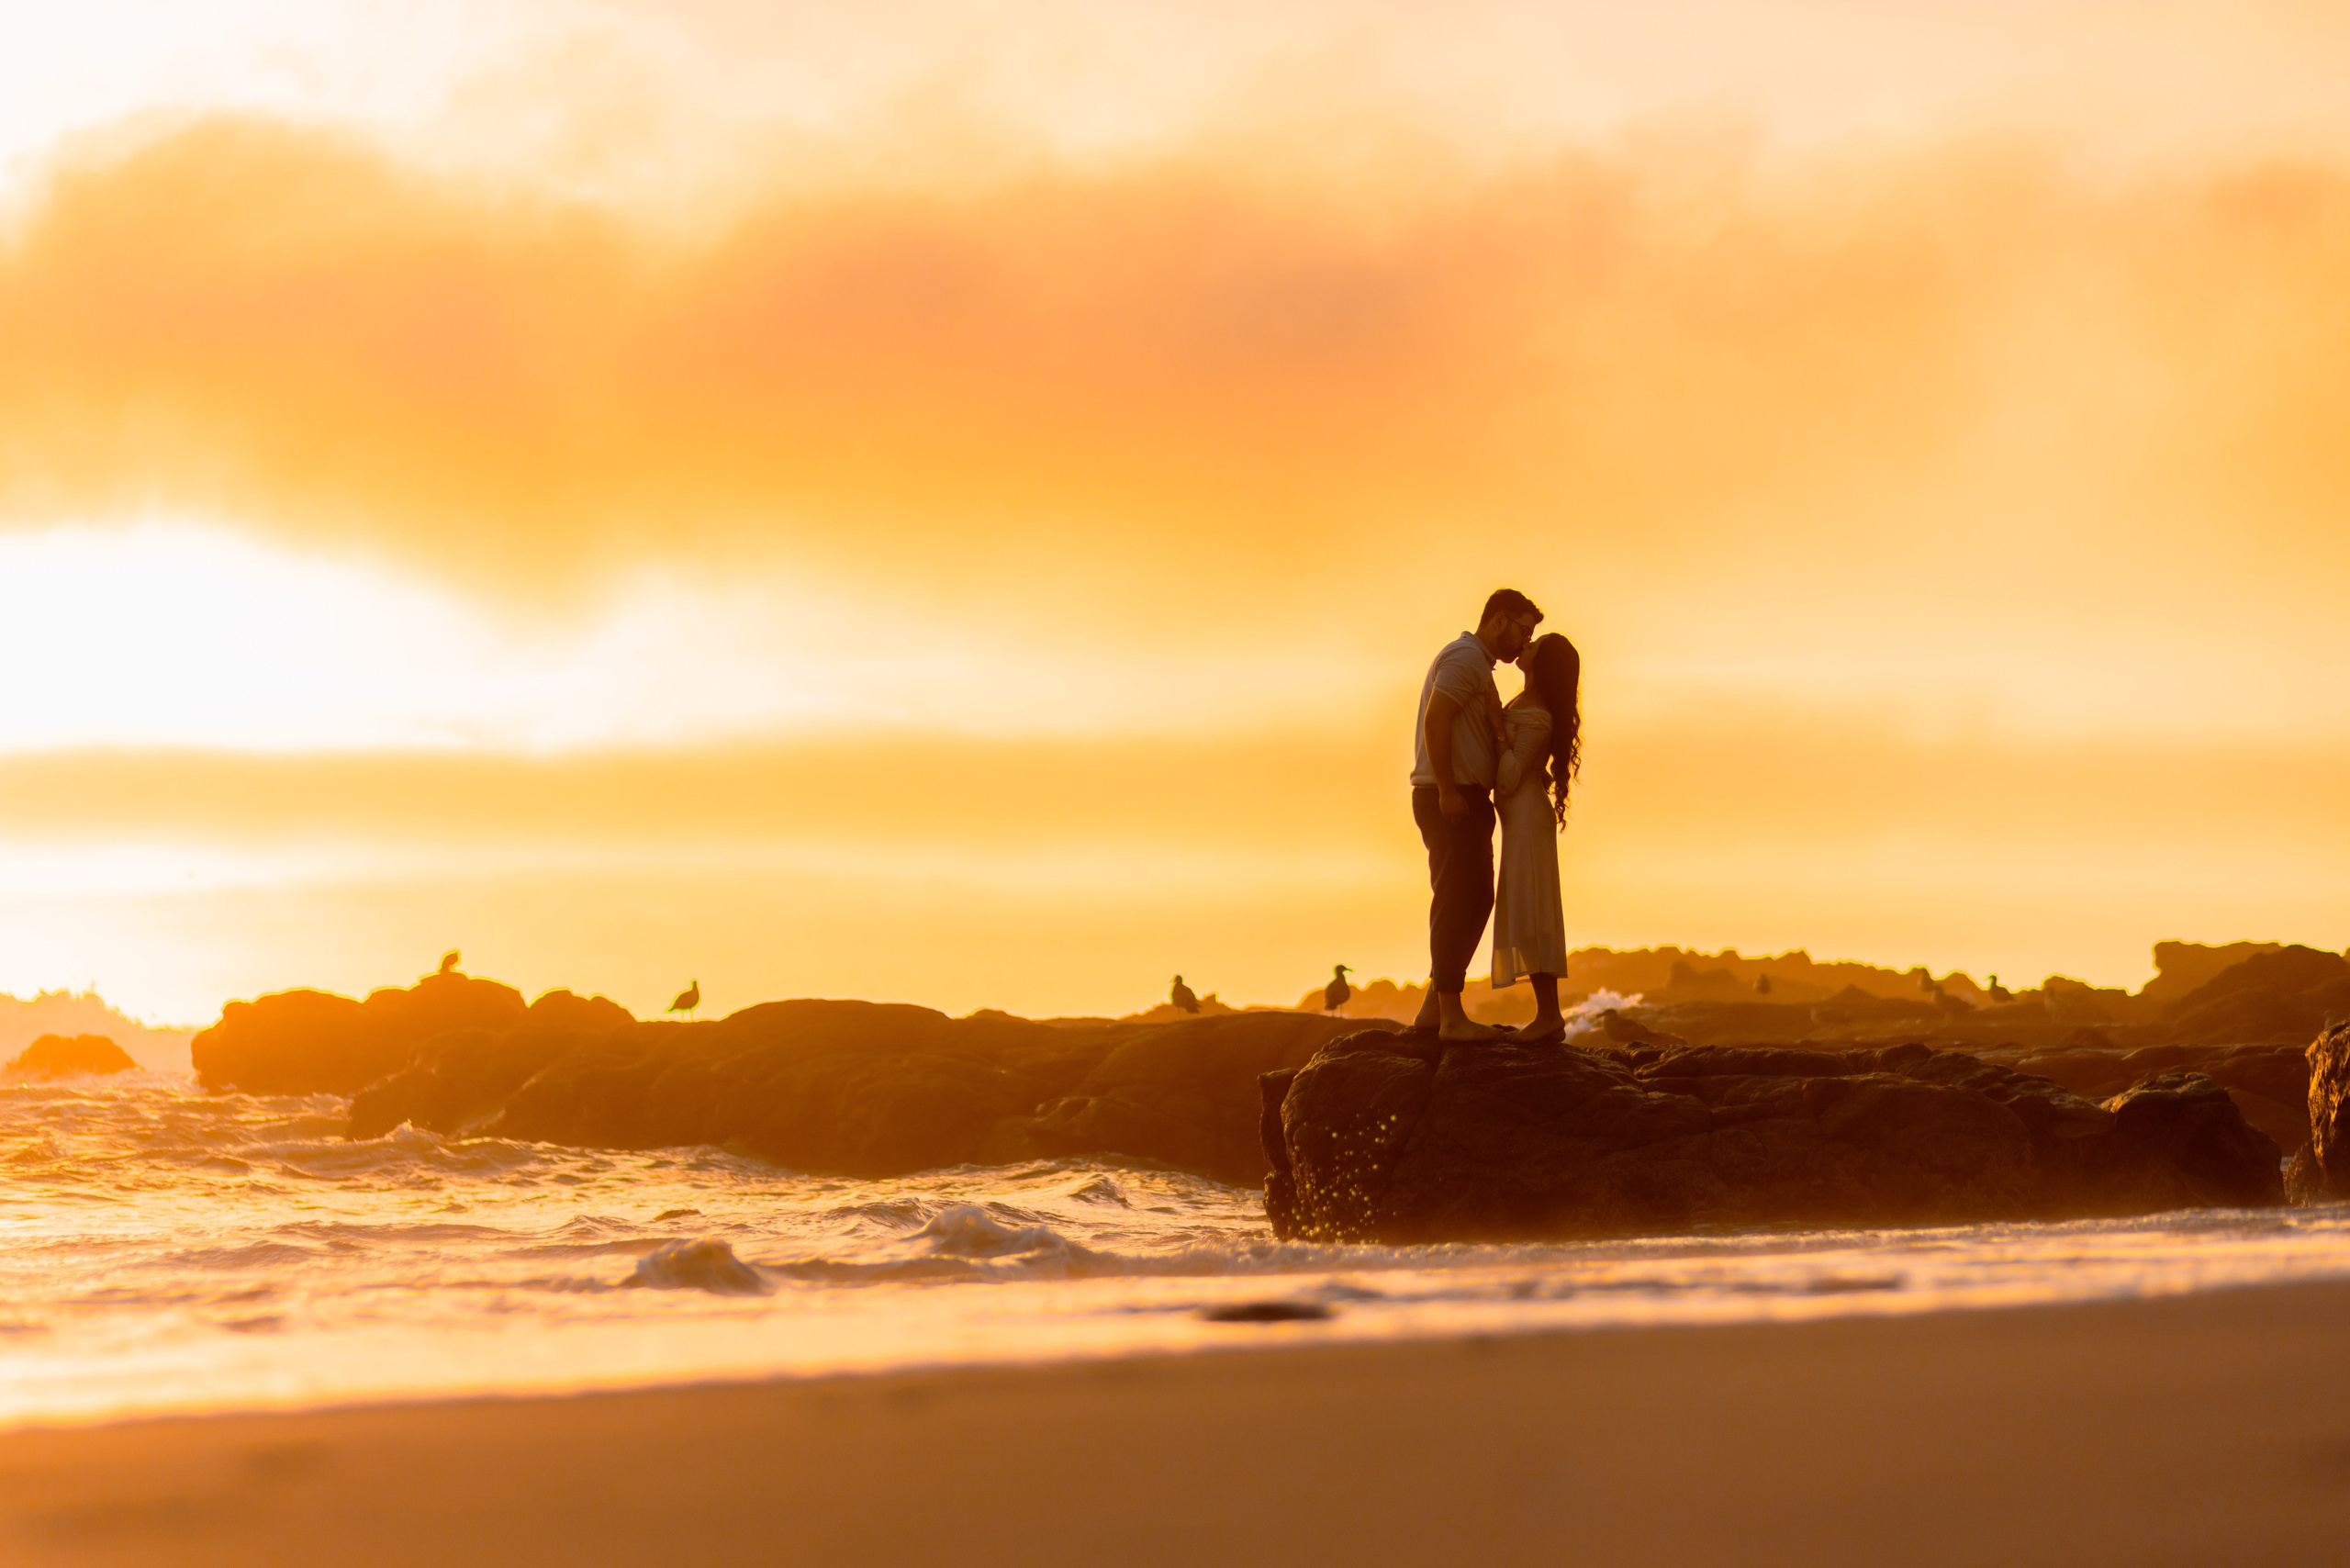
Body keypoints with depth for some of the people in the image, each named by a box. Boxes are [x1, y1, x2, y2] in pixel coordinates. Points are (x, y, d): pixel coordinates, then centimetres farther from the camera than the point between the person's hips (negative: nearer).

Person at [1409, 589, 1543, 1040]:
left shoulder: (1477, 665, 24)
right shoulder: (1465, 658, -10)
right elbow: (1435, 721, -21)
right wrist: (1447, 791, -25)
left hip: (1465, 800, 11)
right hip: (1452, 798, -11)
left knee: (1477, 901, 12)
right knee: (1456, 901, -10)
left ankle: (1434, 1008, 14)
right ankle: (1452, 1017, -10)